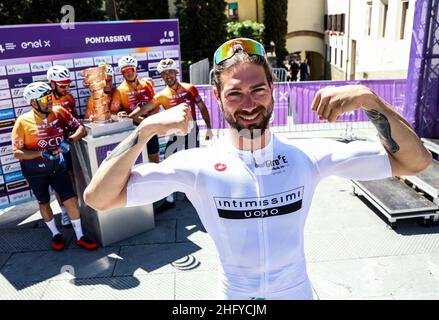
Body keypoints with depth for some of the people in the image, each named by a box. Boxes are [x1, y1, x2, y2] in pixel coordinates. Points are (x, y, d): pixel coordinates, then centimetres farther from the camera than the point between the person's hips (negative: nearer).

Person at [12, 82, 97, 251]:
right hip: (36, 172, -1)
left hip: (58, 167, 2)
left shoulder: (59, 112, -10)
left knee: (71, 200, 0)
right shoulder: (23, 121, -16)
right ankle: (55, 234, 38)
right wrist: (42, 154, -26)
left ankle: (80, 236, 17)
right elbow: (17, 152, -13)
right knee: (44, 203, 15)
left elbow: (80, 128, -4)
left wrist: (70, 140, -24)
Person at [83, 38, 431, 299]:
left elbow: (415, 161, -13)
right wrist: (147, 128, -34)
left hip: (297, 292, 2)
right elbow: (98, 197, -22)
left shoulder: (308, 156, -16)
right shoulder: (199, 165, -20)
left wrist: (369, 99, -28)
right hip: (233, 296, -1)